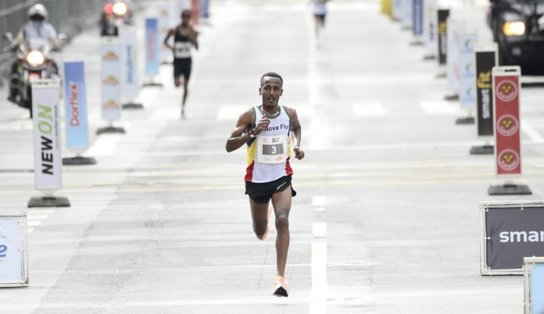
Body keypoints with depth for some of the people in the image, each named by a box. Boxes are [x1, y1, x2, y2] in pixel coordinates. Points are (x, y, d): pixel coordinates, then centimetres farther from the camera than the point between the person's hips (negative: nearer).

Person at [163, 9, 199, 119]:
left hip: (187, 60, 1)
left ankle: (183, 107, 18)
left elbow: (197, 47, -7)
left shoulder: (192, 32, -4)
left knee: (186, 86, 6)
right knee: (177, 84, -14)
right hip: (177, 60, -1)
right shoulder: (175, 30, -5)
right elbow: (165, 41, 8)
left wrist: (193, 39, -26)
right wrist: (171, 47, -12)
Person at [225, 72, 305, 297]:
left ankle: (280, 278, -25)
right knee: (260, 232, 15)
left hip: (282, 178, 0)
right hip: (257, 179, 0)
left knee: (282, 220, -23)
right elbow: (229, 146, -16)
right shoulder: (250, 116, -12)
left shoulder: (289, 114, -2)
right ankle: (263, 224, 58)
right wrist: (253, 133, -29)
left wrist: (297, 146, 4)